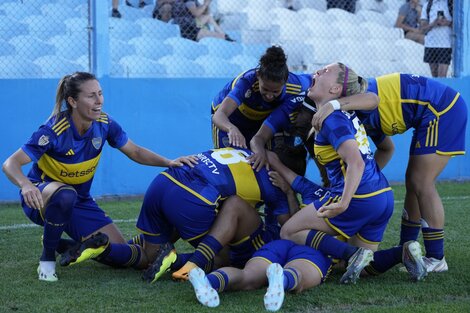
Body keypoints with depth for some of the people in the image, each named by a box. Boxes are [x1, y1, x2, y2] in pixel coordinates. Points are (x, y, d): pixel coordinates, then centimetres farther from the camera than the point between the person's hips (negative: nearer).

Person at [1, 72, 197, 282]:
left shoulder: (104, 124, -12)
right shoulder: (54, 130, -27)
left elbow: (135, 152, 1)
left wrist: (169, 163, -16)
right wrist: (25, 185, -54)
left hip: (80, 202, 5)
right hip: (41, 197, -5)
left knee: (124, 254, -9)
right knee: (65, 194, -43)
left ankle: (67, 247, 12)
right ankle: (47, 259, -22)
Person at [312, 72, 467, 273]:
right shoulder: (362, 119, 12)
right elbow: (387, 148, 21)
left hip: (443, 110, -10)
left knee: (422, 184, -9)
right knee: (413, 182, 14)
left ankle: (436, 258, -5)